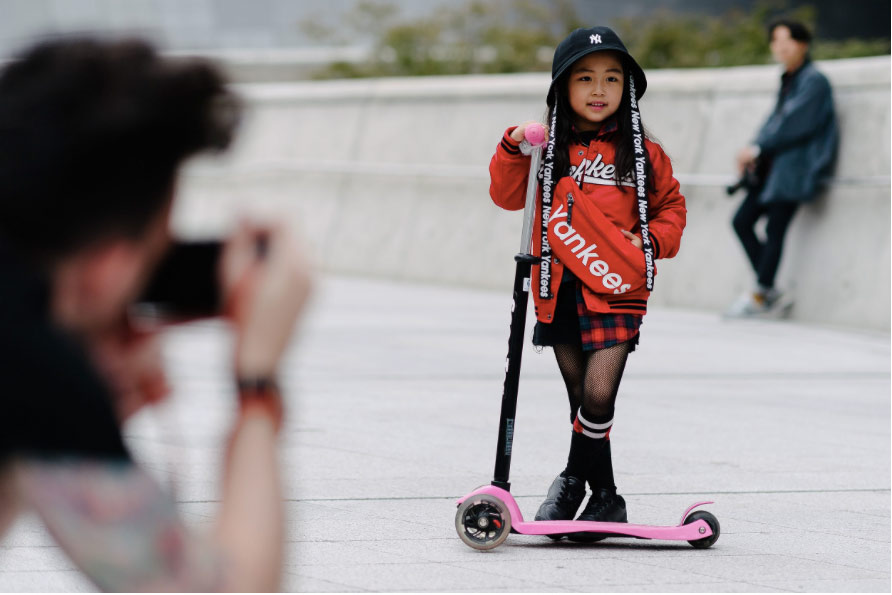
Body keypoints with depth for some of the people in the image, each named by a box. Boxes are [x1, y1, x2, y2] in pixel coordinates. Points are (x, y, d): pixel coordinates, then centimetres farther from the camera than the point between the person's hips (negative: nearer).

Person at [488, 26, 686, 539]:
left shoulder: (642, 153, 4)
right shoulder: (550, 149, 5)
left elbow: (671, 207, 13)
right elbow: (508, 195, -1)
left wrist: (650, 240, -5)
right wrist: (514, 148, -15)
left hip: (616, 291, -2)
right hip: (560, 290, 2)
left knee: (598, 397, -15)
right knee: (584, 401, 8)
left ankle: (575, 480, 5)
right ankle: (605, 497, 20)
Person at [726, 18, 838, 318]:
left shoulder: (814, 81, -11)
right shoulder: (788, 80, 16)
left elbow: (795, 125, -17)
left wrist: (757, 148, -13)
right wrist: (752, 152, 1)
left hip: (797, 166, -9)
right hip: (774, 166, 9)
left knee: (774, 228, -9)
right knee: (742, 220, 4)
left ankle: (760, 296, 2)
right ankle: (771, 294, 7)